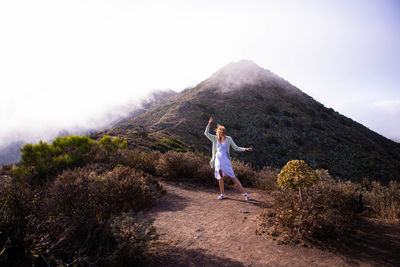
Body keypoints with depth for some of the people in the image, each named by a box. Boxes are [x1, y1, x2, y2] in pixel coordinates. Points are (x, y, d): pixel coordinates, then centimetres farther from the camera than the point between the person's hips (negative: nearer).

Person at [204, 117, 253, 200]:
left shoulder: (228, 139, -1)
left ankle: (244, 193, 2)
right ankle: (222, 194, 23)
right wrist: (209, 123, -5)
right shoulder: (215, 139, 6)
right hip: (218, 160, 3)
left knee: (233, 177, -5)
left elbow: (236, 148, 3)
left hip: (225, 160, -3)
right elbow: (206, 133, 4)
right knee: (220, 178, 9)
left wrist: (245, 149, -7)